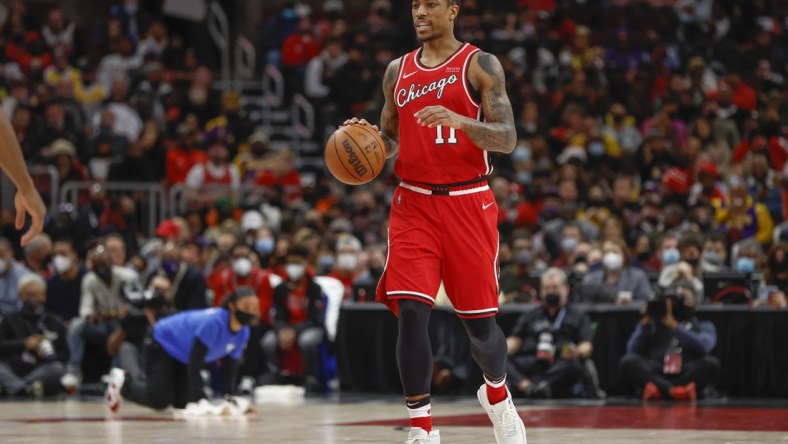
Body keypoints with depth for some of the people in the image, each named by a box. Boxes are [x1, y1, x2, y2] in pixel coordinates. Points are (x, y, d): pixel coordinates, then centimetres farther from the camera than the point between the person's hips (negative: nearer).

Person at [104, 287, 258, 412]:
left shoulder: (243, 333, -14)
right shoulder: (213, 322, -39)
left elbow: (229, 369, -4)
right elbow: (195, 362, -38)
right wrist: (200, 399, -40)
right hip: (162, 345, -8)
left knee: (182, 403, 9)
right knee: (159, 400, -14)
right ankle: (124, 381, 13)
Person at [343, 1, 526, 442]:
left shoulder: (481, 65, -3)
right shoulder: (398, 71, 11)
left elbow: (507, 139, -9)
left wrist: (459, 120, -27)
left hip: (468, 206, -3)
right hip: (414, 205, 3)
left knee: (479, 319, 5)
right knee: (411, 310, -13)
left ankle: (497, 395, 37)